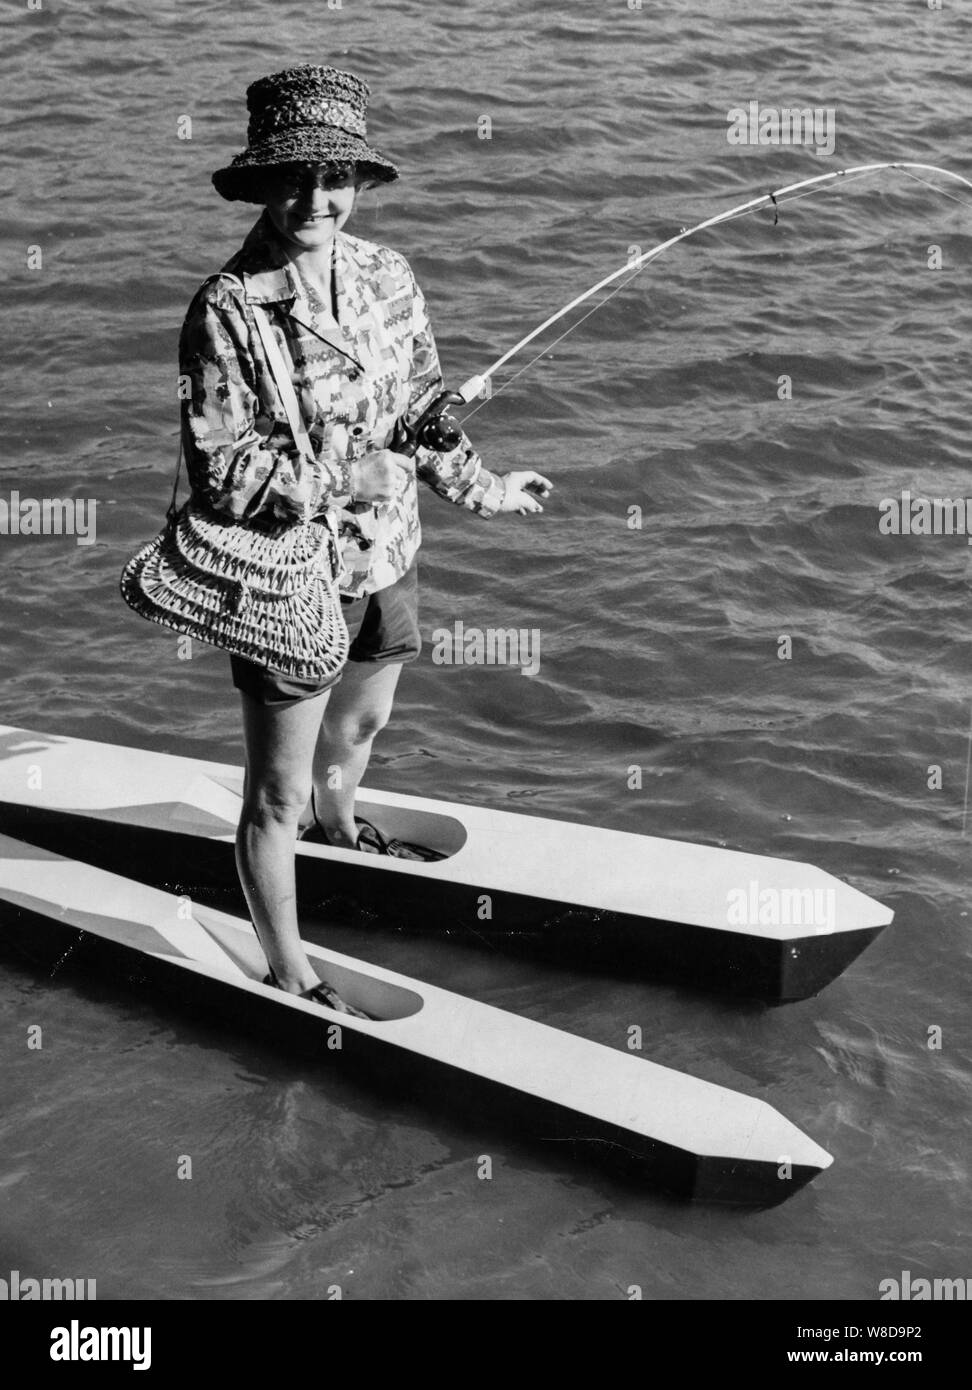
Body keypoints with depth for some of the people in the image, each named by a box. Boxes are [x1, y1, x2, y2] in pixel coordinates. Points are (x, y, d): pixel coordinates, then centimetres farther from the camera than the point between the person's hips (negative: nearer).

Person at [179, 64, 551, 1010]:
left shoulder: (386, 277, -2)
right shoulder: (227, 309, -22)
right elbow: (218, 470, -22)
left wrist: (480, 488, 17)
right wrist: (341, 477, -28)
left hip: (385, 559, 7)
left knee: (362, 718, 33)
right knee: (276, 794, 6)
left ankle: (336, 825, 65)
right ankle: (289, 981, 22)